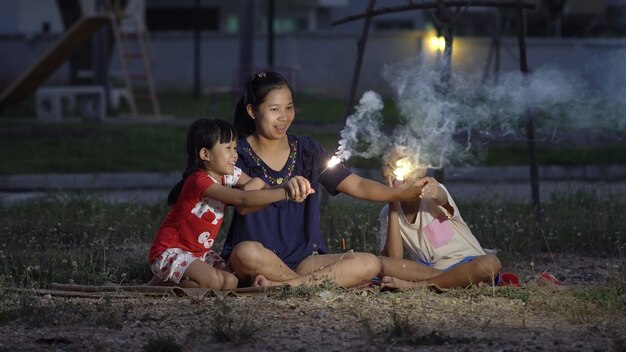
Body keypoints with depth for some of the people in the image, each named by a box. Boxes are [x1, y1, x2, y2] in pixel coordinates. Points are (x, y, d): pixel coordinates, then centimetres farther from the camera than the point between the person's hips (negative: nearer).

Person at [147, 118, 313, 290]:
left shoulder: (228, 175, 1)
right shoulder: (199, 181, -25)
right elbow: (243, 199, -34)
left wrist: (288, 185, -31)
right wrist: (286, 193, -37)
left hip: (199, 252, 9)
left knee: (231, 282, -12)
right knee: (213, 281, -31)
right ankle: (162, 283, -6)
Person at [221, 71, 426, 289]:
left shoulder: (306, 150, 10)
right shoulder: (239, 154, -2)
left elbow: (358, 186, 3)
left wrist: (410, 192, -14)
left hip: (303, 259, 5)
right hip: (260, 261, -4)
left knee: (369, 264, -20)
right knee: (248, 252, -40)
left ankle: (276, 285, -23)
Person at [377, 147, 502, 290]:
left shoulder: (433, 194, -9)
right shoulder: (388, 213, 1)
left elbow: (441, 198, -36)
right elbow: (394, 258, -12)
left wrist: (435, 191, -64)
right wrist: (393, 207, -16)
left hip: (465, 265, -2)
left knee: (490, 263, -37)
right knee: (377, 263, -26)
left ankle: (415, 285, -28)